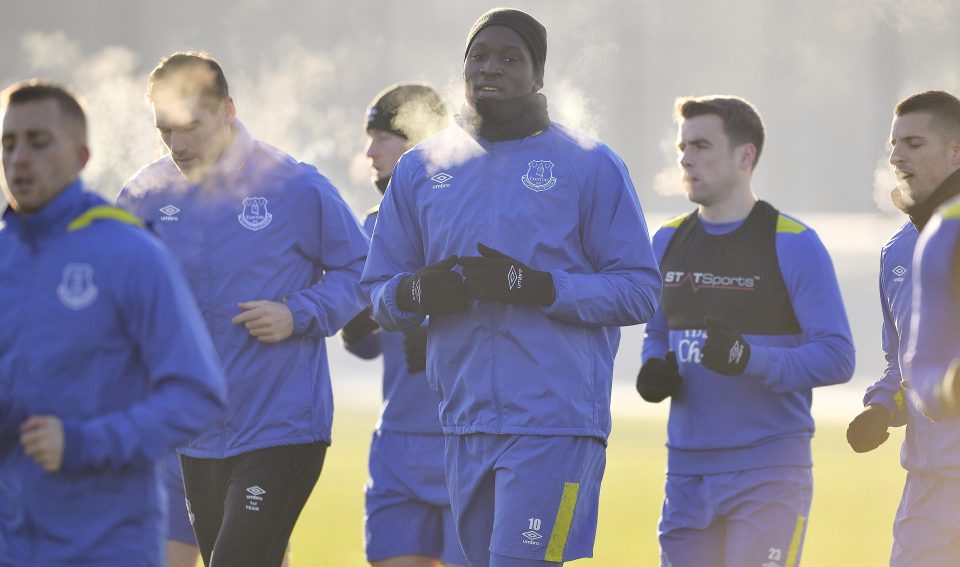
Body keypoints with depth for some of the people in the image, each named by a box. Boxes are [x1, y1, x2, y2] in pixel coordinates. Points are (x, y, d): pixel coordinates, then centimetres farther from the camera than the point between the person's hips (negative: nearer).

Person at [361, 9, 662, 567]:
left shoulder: (591, 165, 1)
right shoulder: (422, 168, 14)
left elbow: (639, 290, -4)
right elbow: (379, 291, 15)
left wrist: (536, 287, -18)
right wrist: (419, 292, -10)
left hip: (554, 425, -5)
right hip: (466, 428, 5)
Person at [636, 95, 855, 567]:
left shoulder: (793, 244, -7)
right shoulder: (668, 243, 12)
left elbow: (837, 357, -10)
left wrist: (751, 359, -25)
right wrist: (654, 372, -1)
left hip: (769, 472, -6)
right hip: (687, 470, 6)